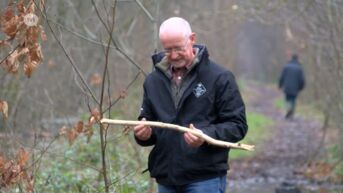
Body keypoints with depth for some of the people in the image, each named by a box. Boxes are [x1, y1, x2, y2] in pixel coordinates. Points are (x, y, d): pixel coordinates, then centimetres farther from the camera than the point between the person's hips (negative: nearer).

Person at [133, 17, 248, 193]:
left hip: (205, 179, -5)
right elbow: (147, 120, 22)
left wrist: (206, 135, -23)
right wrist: (143, 133, -2)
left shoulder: (219, 78, -4)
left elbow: (237, 125, -5)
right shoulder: (153, 80, 12)